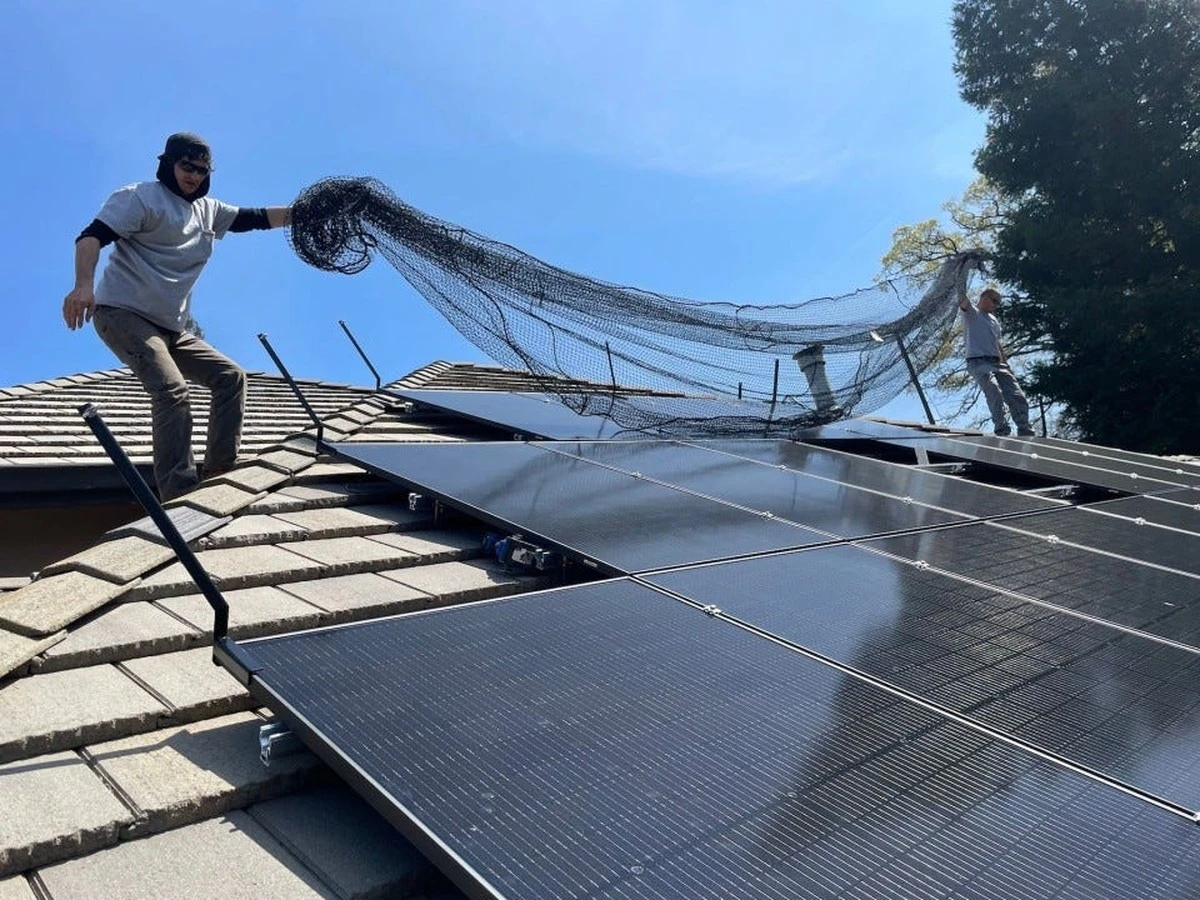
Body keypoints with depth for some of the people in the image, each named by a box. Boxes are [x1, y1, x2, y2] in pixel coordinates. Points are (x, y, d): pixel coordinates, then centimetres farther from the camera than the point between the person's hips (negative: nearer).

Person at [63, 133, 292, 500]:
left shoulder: (208, 210, 18)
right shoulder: (141, 197, -5)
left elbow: (254, 218, 21)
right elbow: (92, 236, -17)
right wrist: (83, 285, -35)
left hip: (171, 328, 9)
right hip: (122, 314, -9)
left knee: (231, 376, 5)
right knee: (172, 389, -27)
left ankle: (218, 477, 3)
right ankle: (180, 498, -31)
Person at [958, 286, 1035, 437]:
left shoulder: (995, 320, 27)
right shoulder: (972, 313, 7)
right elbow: (965, 305, -18)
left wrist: (1006, 365, 21)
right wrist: (963, 300, -40)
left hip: (997, 362, 7)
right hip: (978, 361, -7)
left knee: (1018, 396, -5)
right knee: (994, 392, -29)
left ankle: (1025, 431, -2)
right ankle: (1002, 429, -29)